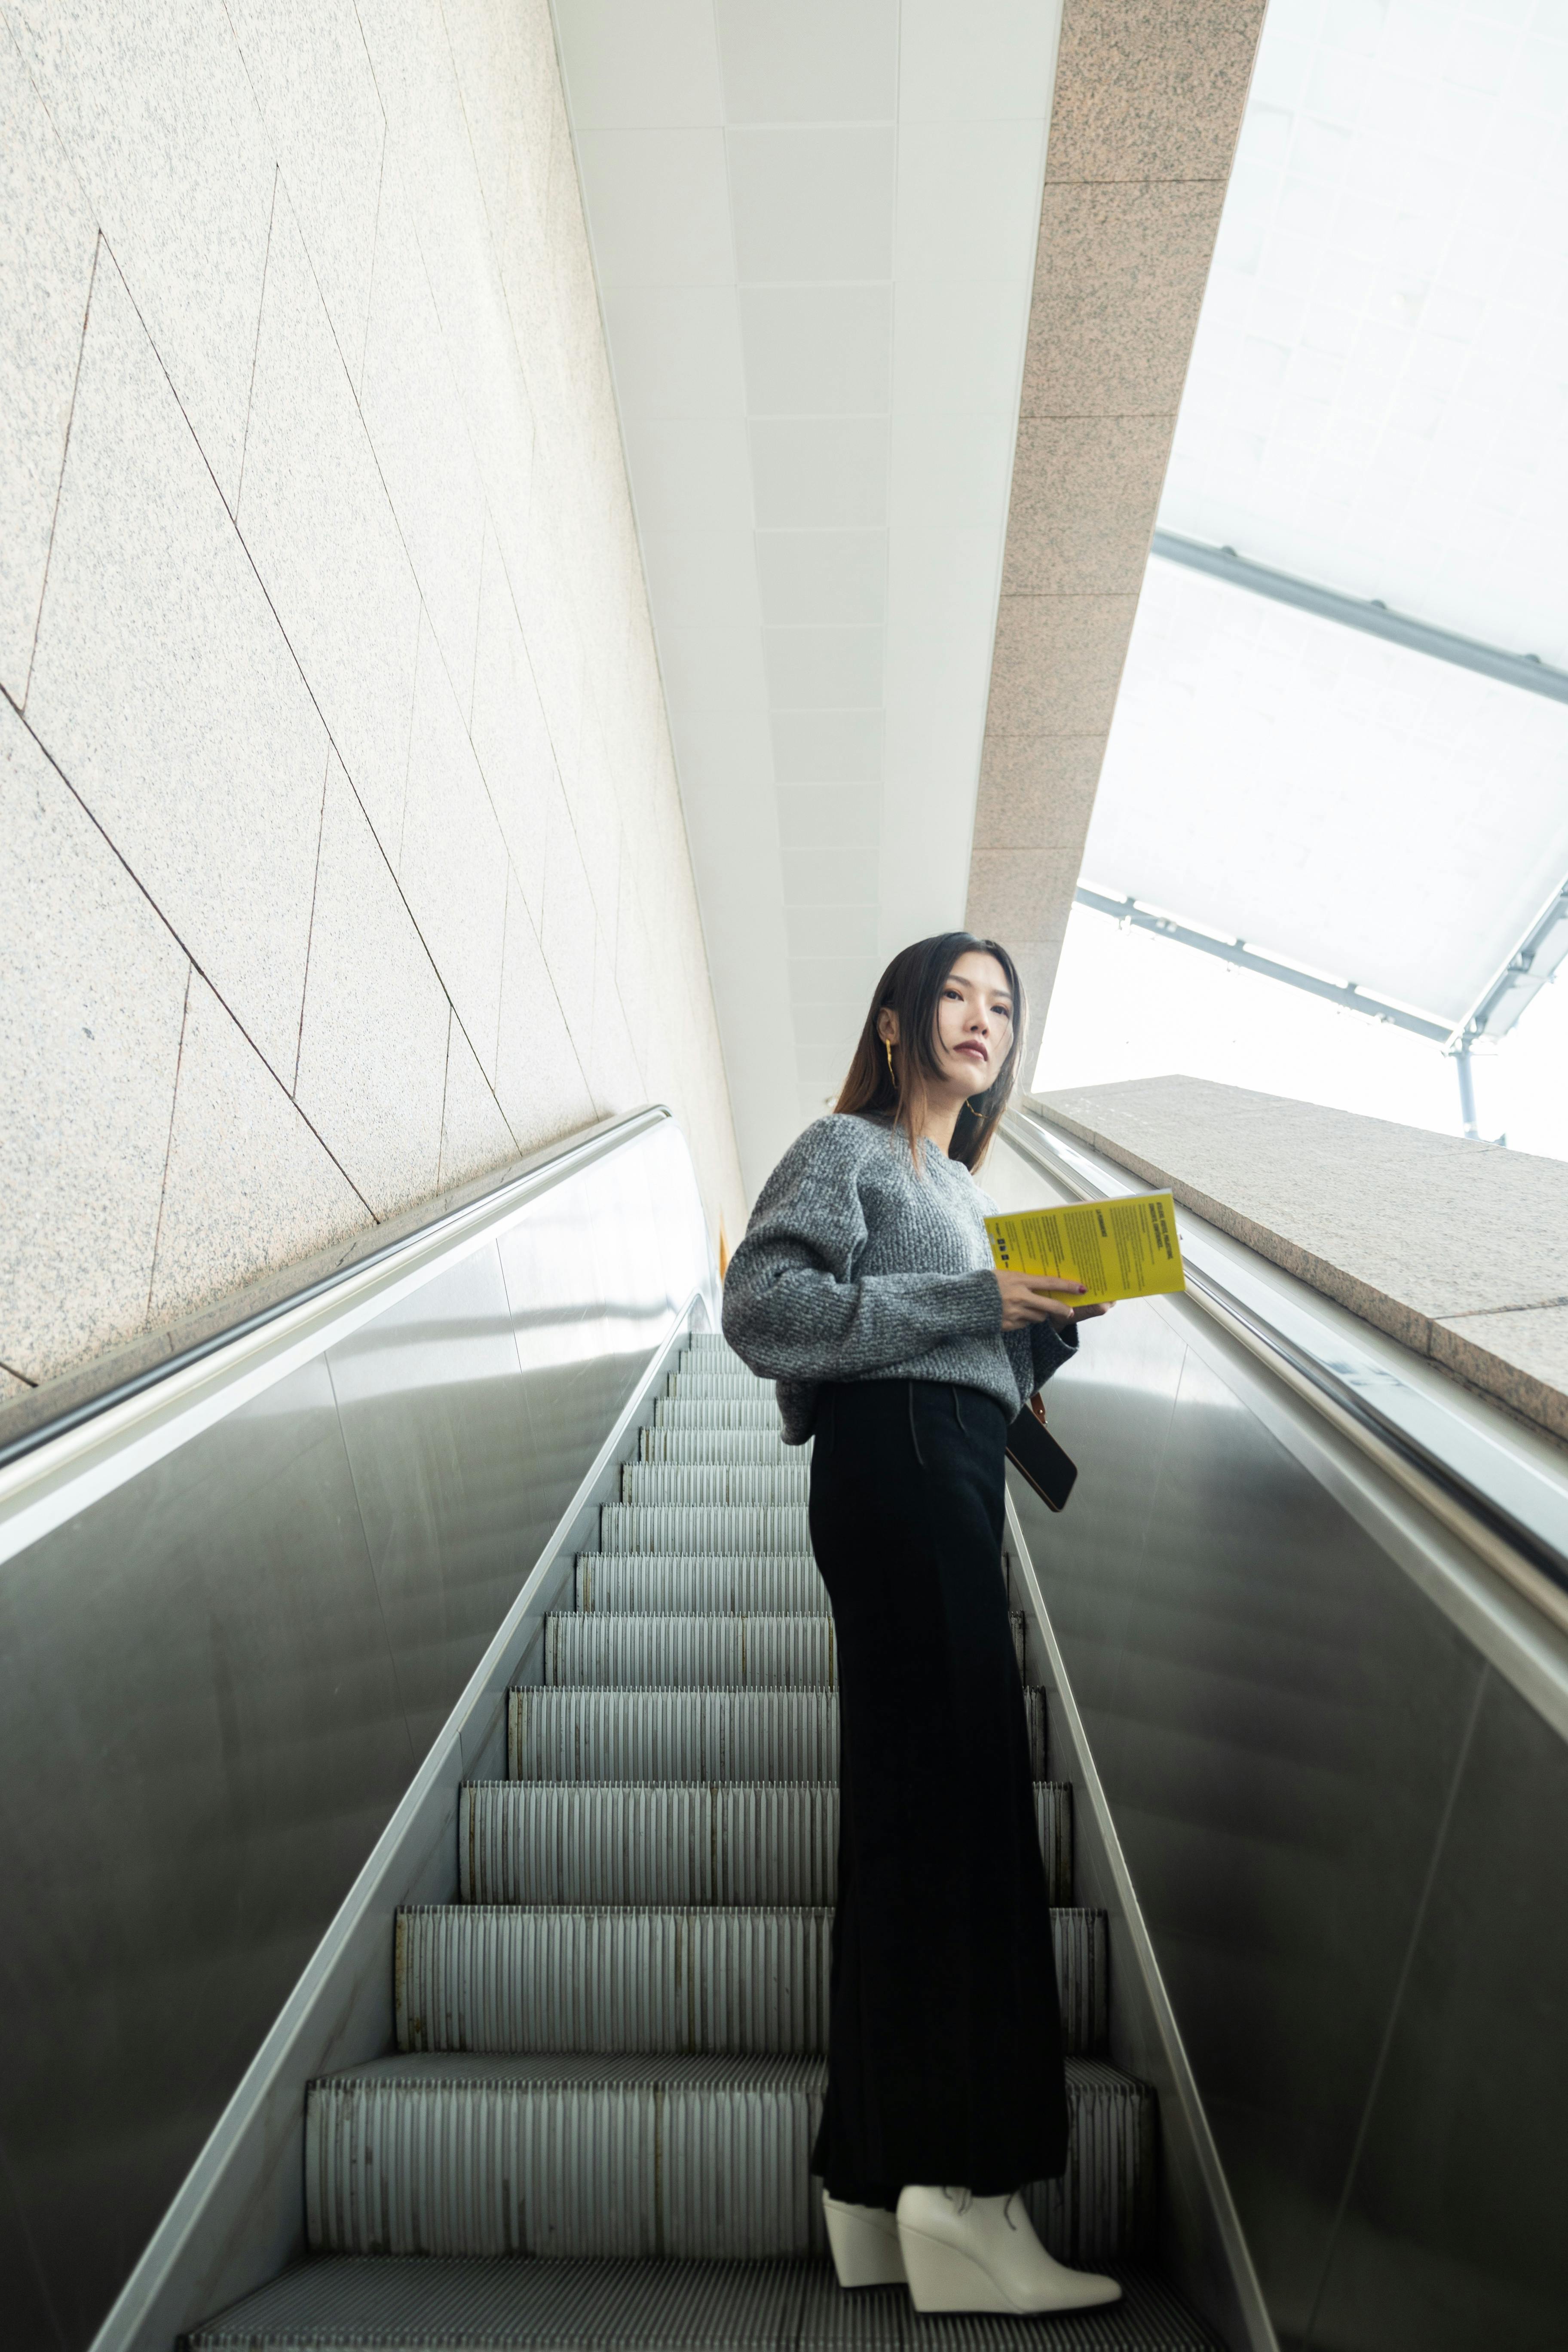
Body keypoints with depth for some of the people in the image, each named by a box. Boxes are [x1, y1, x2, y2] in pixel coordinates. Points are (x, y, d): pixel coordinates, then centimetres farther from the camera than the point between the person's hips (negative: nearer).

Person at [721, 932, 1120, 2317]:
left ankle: (881, 2193, 9)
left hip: (953, 1477, 8)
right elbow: (758, 1305, -12)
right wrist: (973, 1302, -14)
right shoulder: (847, 1149, 3)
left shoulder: (962, 1186, 28)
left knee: (910, 1811, 4)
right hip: (890, 1463, -8)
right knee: (957, 1799, -14)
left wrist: (1059, 1315, 5)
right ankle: (964, 2191, -10)